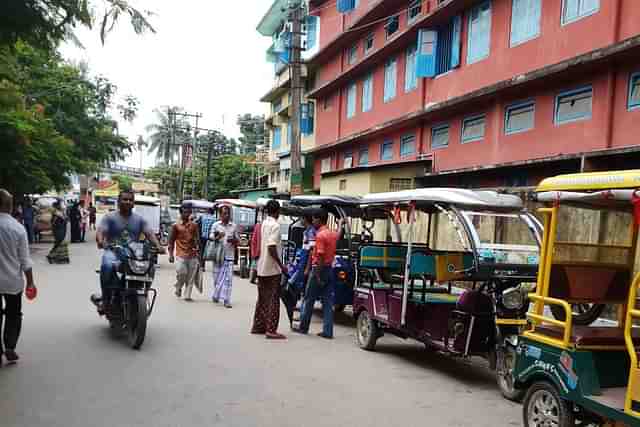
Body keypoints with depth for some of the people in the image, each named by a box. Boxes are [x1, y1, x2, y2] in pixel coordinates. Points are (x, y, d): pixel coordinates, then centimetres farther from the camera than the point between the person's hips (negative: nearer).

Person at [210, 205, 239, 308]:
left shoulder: (233, 226, 7)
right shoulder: (216, 225, 3)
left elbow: (238, 239, 13)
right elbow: (211, 239, 1)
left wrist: (233, 240, -9)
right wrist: (218, 237, -18)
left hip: (229, 256, 1)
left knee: (228, 278, -6)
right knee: (217, 277, 7)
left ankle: (226, 300, -4)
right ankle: (215, 295, 29)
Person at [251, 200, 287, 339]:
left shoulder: (263, 224, 10)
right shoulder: (275, 225, -14)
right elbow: (271, 247, -22)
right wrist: (281, 265, -18)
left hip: (262, 267, 8)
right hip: (272, 269, -8)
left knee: (262, 299, 16)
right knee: (273, 300, -3)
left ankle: (258, 326, 22)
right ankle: (271, 330, -3)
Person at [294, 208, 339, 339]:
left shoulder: (320, 235, -15)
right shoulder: (333, 234, 10)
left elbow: (320, 256, -20)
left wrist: (318, 275, -20)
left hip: (319, 269, -8)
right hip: (329, 269, 8)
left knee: (309, 300, 7)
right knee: (328, 301, 6)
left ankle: (303, 327, 17)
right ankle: (327, 331, 5)